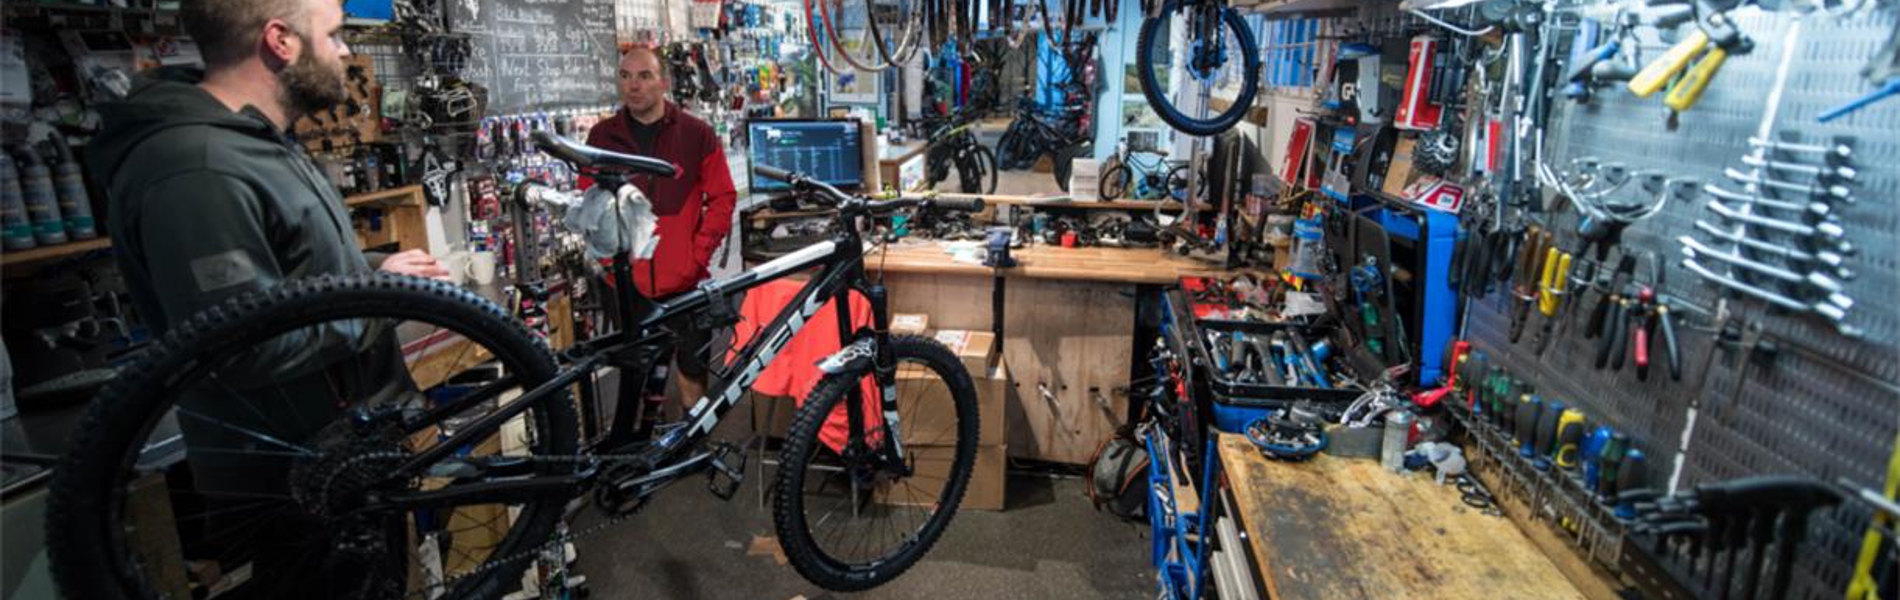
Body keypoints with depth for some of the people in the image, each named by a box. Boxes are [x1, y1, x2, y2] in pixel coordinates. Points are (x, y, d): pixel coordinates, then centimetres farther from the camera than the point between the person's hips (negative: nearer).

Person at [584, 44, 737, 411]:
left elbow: (722, 199, 1)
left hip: (685, 281, -1)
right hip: (625, 283, 2)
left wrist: (698, 254, -6)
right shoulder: (602, 136, 4)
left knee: (692, 367, 9)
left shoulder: (696, 134, -2)